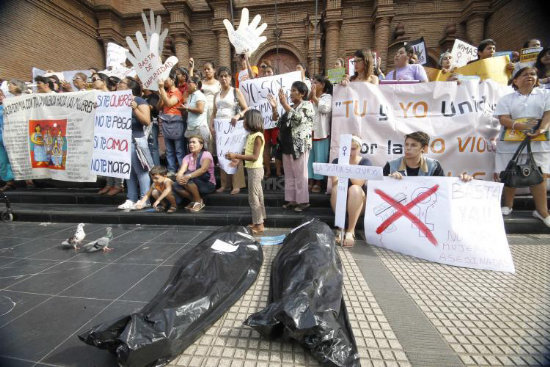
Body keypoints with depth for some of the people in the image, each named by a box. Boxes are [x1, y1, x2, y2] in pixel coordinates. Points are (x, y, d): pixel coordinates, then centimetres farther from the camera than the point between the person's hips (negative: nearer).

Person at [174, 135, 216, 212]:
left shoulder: (206, 154, -10)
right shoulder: (187, 157, 6)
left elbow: (203, 169, -28)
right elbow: (182, 170, -11)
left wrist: (188, 176, -40)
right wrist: (179, 176, -35)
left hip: (209, 185, -5)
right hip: (195, 184, 5)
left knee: (188, 178, -29)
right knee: (176, 186, -19)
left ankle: (199, 201, -12)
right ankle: (194, 200, 1)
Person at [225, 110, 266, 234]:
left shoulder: (257, 136, -16)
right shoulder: (251, 135, 12)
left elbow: (255, 157, -24)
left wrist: (236, 156, -25)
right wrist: (237, 158, 6)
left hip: (255, 169, -10)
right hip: (252, 169, 10)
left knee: (253, 197, -4)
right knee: (257, 196, 15)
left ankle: (259, 225, 7)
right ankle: (259, 222, 26)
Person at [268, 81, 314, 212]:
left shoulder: (307, 105, -1)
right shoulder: (290, 107, 18)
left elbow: (298, 118, -20)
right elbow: (279, 123, 16)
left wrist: (284, 104, -21)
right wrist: (274, 108, 3)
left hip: (300, 145, -7)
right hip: (287, 145, 7)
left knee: (300, 174, -3)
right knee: (289, 174, 10)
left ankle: (303, 201, 8)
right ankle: (292, 199, 20)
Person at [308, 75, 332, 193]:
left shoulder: (327, 97, 4)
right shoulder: (310, 97, 20)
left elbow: (325, 108, -14)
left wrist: (315, 97, -4)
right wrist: (310, 96, 5)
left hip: (321, 133, -5)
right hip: (309, 132, 5)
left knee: (319, 158, -1)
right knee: (309, 157, 6)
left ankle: (318, 183, 7)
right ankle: (310, 181, 14)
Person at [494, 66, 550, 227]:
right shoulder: (507, 99, 9)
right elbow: (503, 119, -4)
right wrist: (520, 126, -21)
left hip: (537, 142, 1)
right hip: (511, 143, -1)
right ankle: (507, 206, 14)